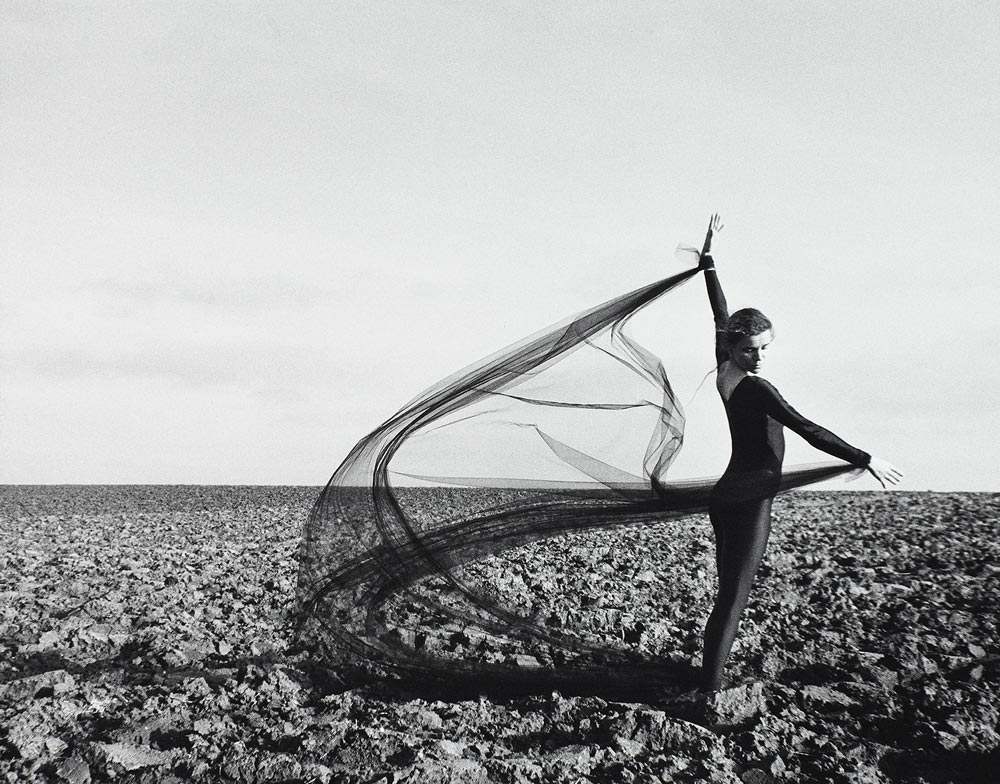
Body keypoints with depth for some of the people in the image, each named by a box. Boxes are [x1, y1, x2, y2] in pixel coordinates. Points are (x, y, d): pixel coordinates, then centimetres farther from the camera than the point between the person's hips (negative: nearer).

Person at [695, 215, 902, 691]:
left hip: (727, 498, 9)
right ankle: (710, 687, 0)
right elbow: (808, 430, -22)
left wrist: (708, 258, 21)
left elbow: (720, 313, 15)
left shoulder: (725, 371, 5)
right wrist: (865, 460, -20)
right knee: (733, 598, -4)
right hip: (748, 504, -9)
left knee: (728, 593, 13)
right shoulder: (755, 388, -17)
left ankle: (711, 673, 18)